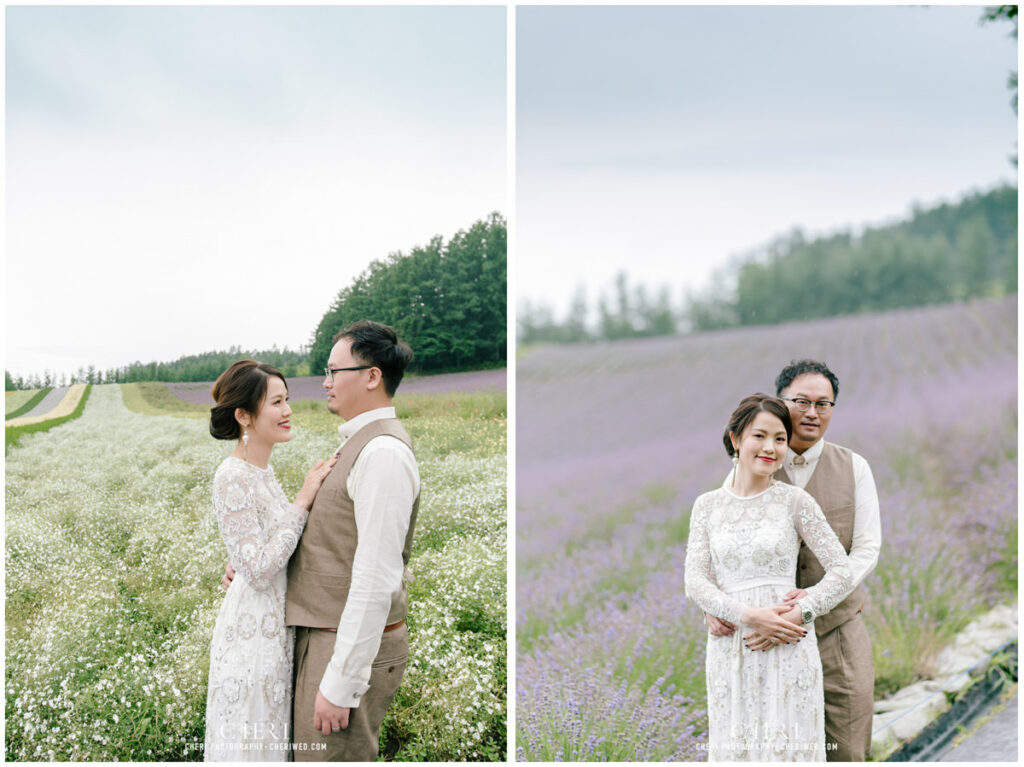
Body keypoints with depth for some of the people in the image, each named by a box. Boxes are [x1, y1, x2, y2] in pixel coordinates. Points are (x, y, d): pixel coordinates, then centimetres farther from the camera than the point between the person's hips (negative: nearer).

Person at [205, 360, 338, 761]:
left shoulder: (261, 469, 8)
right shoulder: (232, 479, -20)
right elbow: (259, 570, -24)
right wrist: (303, 501, -22)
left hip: (275, 626, 9)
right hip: (253, 632, -9)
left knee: (271, 735, 18)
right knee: (250, 741, 4)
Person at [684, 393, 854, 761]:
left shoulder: (795, 501, 1)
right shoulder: (708, 506, 8)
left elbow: (842, 572, -1)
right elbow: (695, 583, 0)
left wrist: (798, 613, -15)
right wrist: (748, 616, -15)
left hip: (787, 651, -2)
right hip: (729, 652, 2)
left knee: (790, 745, -2)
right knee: (736, 749, 4)